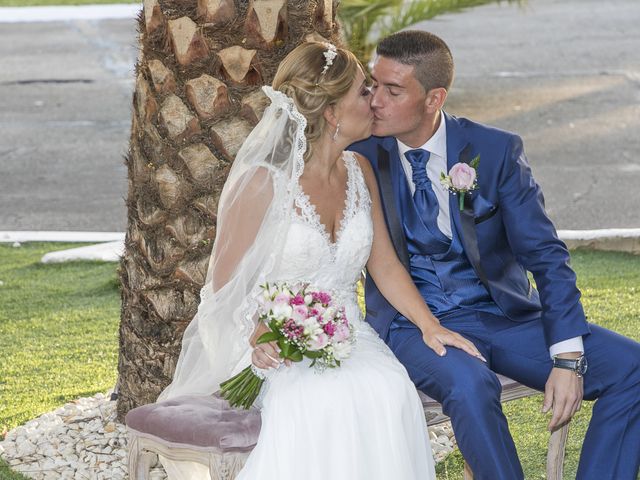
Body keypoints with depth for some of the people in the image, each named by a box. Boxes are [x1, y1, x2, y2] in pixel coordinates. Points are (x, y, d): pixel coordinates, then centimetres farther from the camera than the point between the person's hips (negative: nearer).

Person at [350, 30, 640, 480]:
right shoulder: (359, 158, -3)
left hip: (504, 315, 2)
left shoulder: (497, 151, -4)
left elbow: (546, 256, -5)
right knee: (470, 383, -37)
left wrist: (567, 359, -16)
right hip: (412, 325, -2)